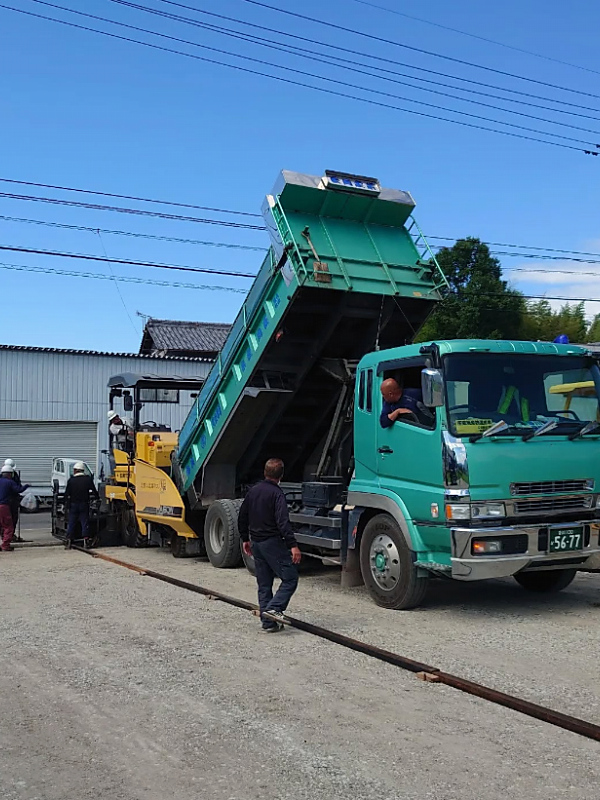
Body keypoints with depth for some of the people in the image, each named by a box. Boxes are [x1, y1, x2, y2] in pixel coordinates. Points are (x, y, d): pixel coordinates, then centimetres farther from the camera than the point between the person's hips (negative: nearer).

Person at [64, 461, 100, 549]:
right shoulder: (88, 479, -3)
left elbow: (67, 493, -3)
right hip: (84, 504, 0)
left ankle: (69, 539, 2)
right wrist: (98, 498, 18)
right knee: (85, 522, 4)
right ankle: (85, 537, -1)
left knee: (71, 522, 6)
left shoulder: (71, 480, -6)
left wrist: (65, 499, 15)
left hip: (73, 504, 0)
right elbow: (94, 491, 2)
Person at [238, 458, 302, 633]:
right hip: (272, 543, -8)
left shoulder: (253, 491, 10)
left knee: (264, 585, 12)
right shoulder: (276, 494, -13)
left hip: (255, 543, 8)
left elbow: (242, 518, 17)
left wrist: (245, 539, 27)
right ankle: (274, 608, -19)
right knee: (290, 579, -3)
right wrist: (293, 545, -27)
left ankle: (268, 622, 12)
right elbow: (283, 522, -24)